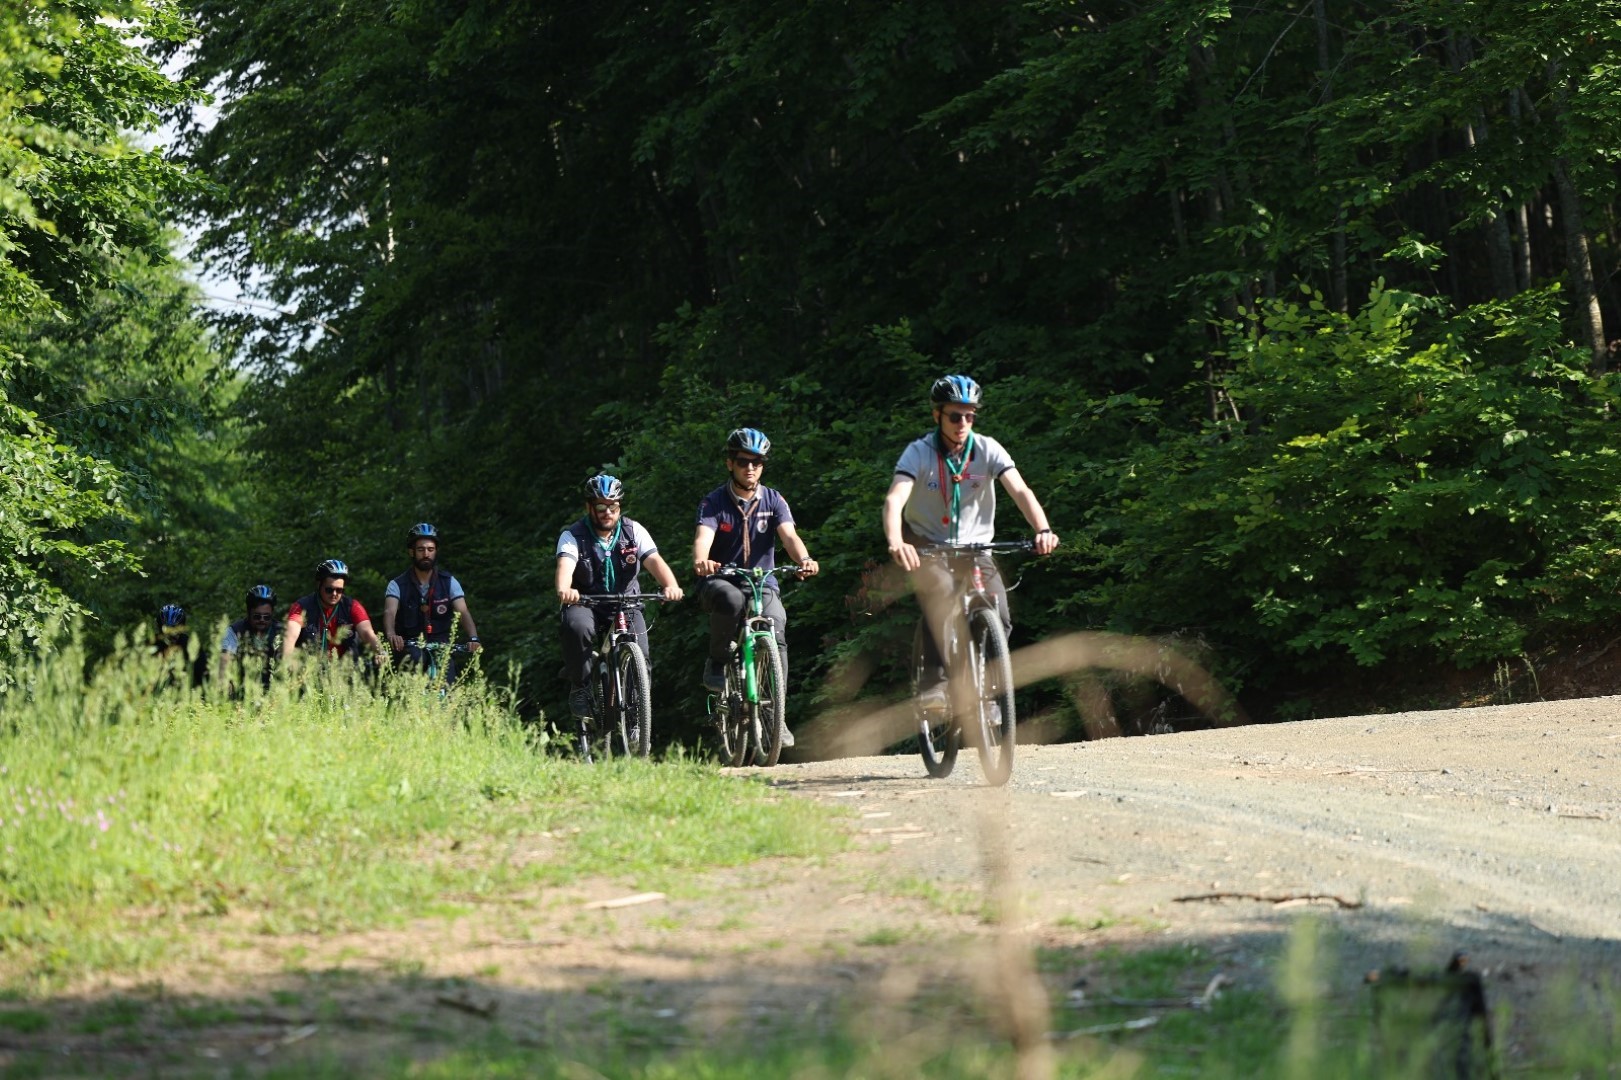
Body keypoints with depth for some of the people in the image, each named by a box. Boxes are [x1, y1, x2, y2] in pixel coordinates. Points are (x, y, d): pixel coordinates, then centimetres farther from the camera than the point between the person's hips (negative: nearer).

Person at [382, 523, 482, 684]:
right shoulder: (398, 585, -2)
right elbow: (389, 613, -20)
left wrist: (473, 638, -32)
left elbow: (463, 612, -12)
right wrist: (391, 635, -43)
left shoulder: (449, 582, 1)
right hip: (410, 647, -1)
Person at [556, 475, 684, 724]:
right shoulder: (573, 536, -9)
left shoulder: (634, 531, -3)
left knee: (640, 657, -21)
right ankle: (580, 689, -17)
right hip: (586, 605, -2)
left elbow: (655, 561, -18)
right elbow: (565, 565, -29)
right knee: (578, 627, -36)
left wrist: (671, 586, -40)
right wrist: (564, 590, -53)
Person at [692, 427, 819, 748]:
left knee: (776, 634, -25)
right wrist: (700, 561, -47)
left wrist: (804, 559, -37)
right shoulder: (714, 502, -4)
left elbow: (789, 535, -14)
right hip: (720, 581, -2)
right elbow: (704, 535, -23)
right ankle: (716, 664, -16)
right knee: (731, 599, -39)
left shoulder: (773, 501, 2)